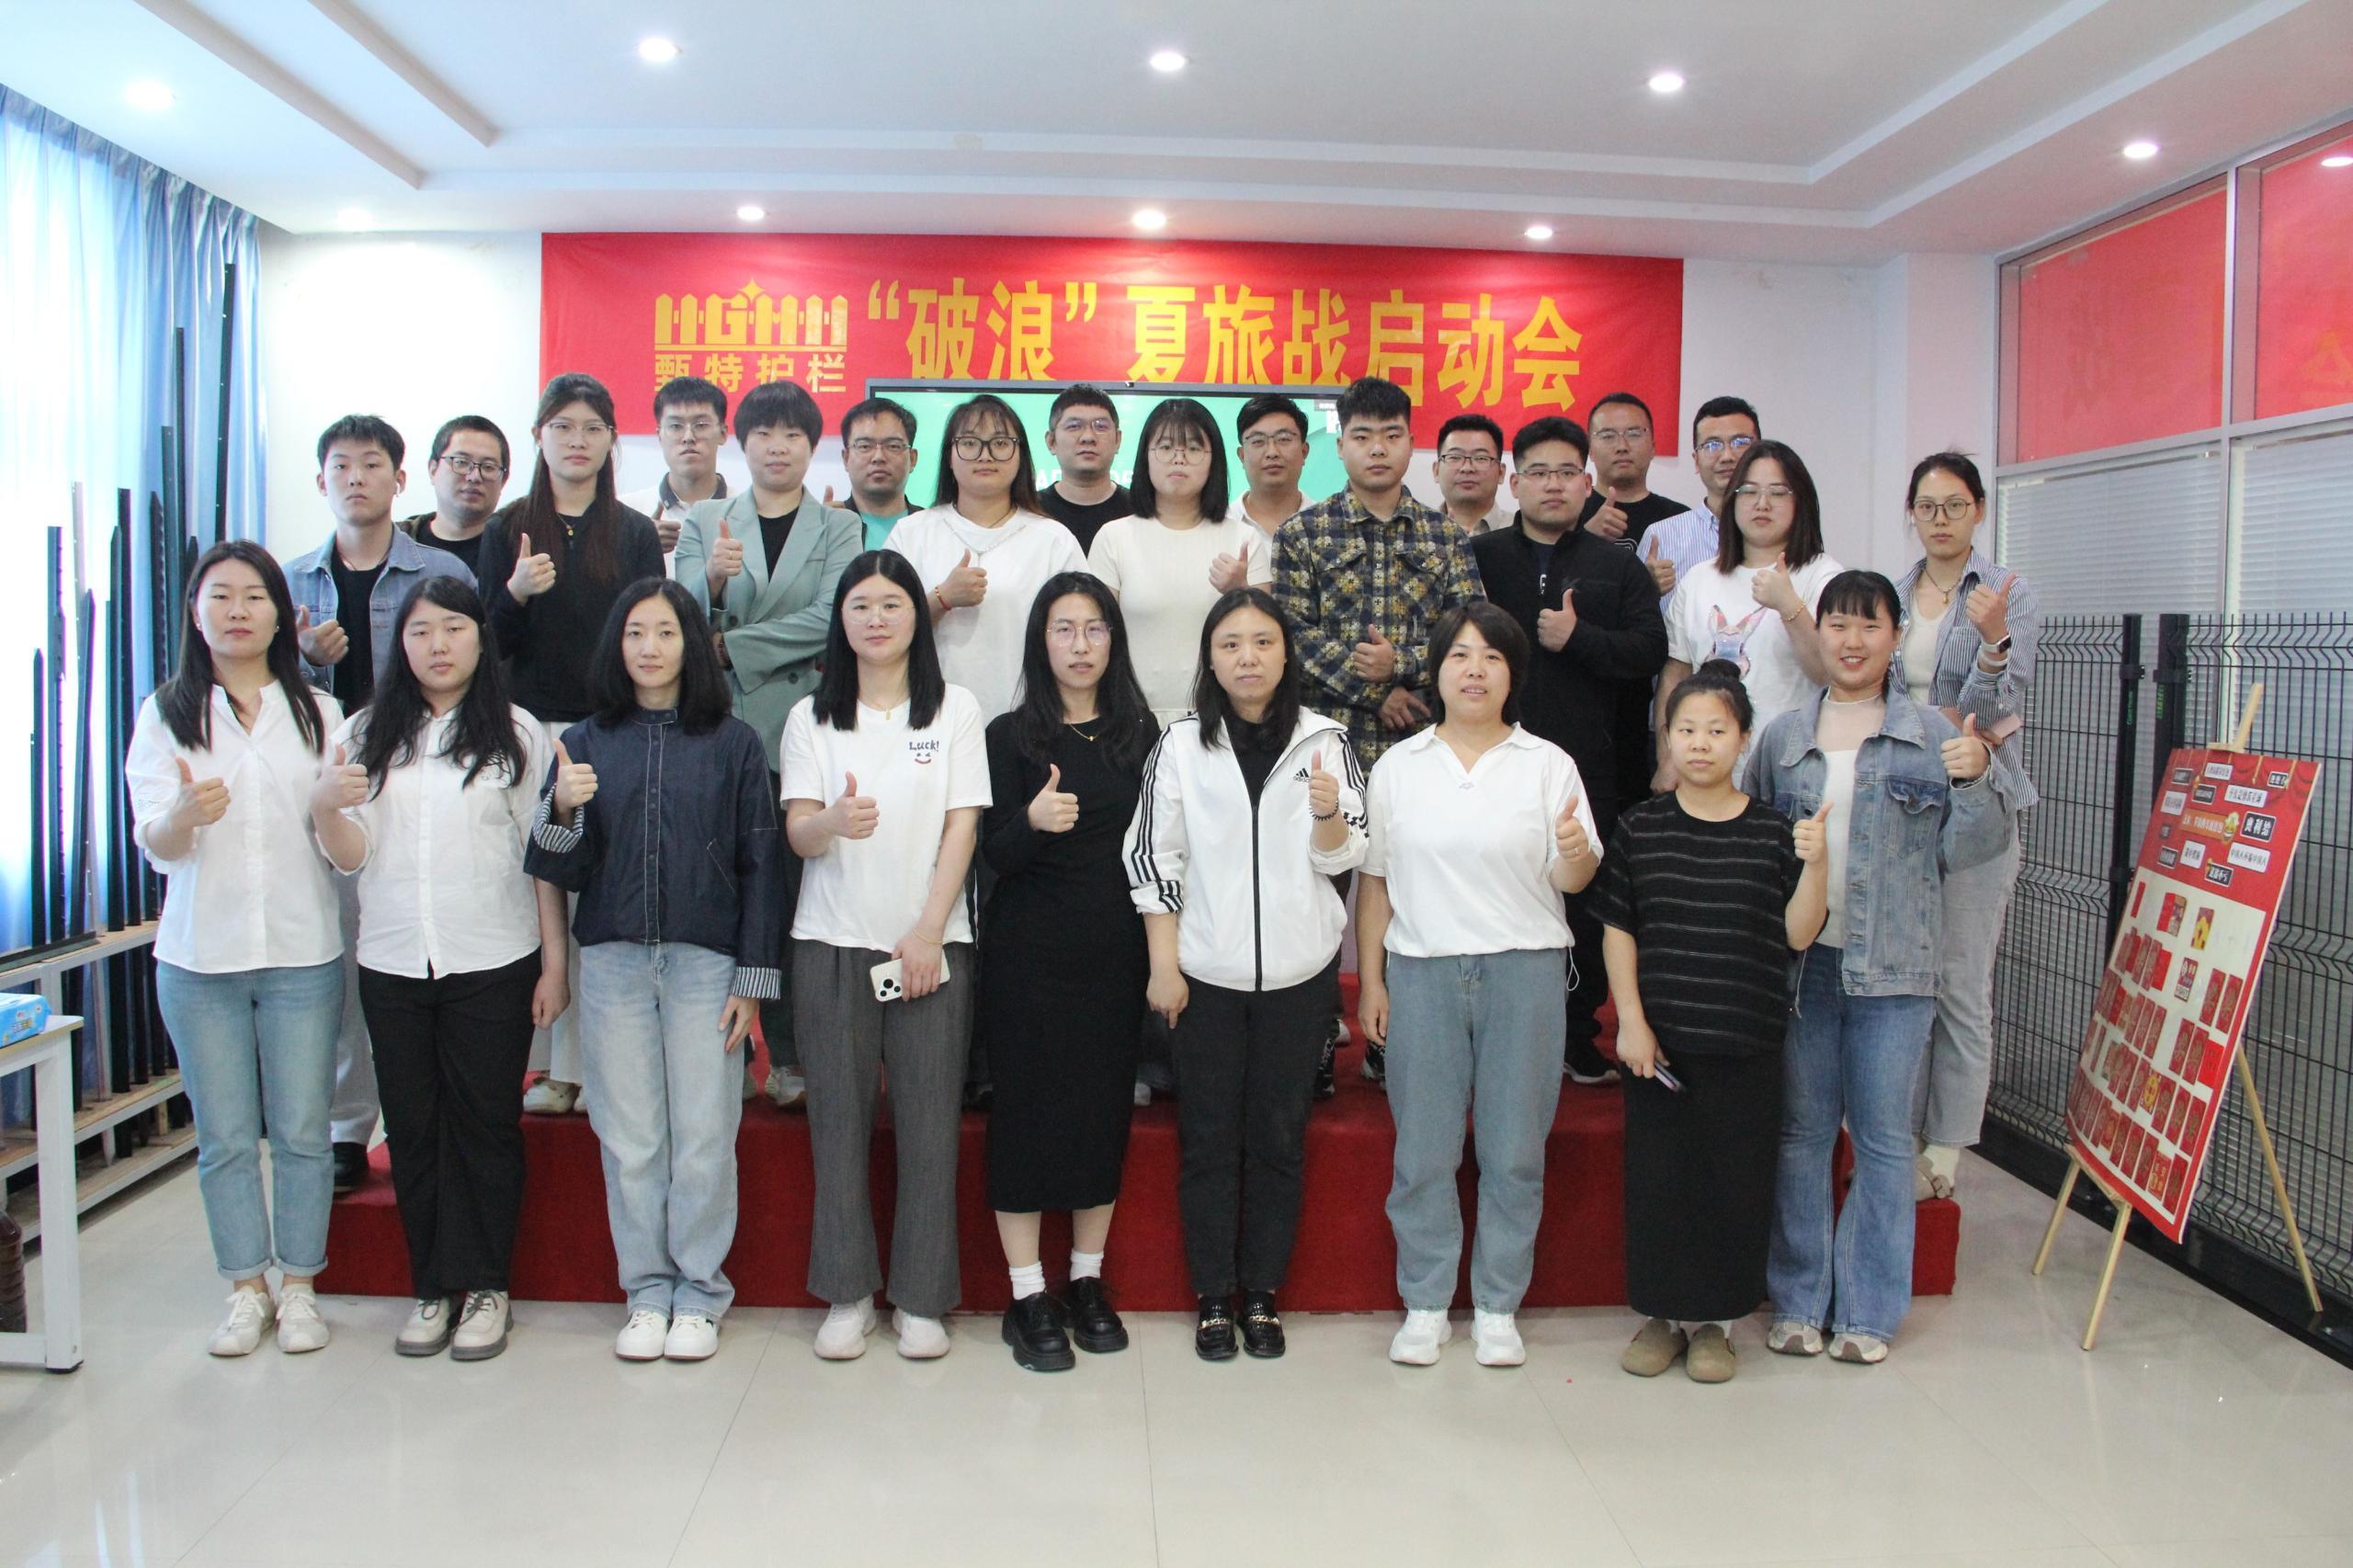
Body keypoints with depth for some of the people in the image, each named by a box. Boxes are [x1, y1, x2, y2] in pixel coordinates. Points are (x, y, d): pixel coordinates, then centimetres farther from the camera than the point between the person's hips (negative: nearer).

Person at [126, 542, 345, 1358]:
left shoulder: (317, 711, 8)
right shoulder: (165, 715, 4)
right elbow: (156, 846, -6)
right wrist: (186, 813, -28)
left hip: (302, 953, 0)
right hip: (200, 956, 0)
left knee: (301, 1131, 4)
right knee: (224, 1137, 6)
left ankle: (299, 1288, 16)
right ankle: (246, 1290, 19)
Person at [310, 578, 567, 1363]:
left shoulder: (517, 733, 1)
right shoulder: (365, 734, 9)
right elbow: (352, 856, 5)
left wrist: (555, 964, -3)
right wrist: (324, 808, -16)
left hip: (493, 965, -3)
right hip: (392, 965, 3)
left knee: (485, 1124, 3)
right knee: (412, 1128, 9)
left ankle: (484, 1287, 15)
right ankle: (432, 1288, 20)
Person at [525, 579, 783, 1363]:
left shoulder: (732, 743, 3)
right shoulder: (585, 742, 8)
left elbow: (759, 865, 2)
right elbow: (561, 871, 6)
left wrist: (753, 979, -3)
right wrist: (562, 810, -15)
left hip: (704, 960, -2)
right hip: (613, 960, 2)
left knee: (703, 1139, 1)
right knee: (629, 1140, 6)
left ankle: (698, 1296, 15)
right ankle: (647, 1294, 19)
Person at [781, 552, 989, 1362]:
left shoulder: (956, 710, 7)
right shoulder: (811, 717, 9)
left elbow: (961, 829, 1)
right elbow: (798, 833, 0)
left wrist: (928, 932, -8)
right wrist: (835, 821, -24)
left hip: (932, 943, -1)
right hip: (833, 944, 1)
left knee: (930, 1125, -1)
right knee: (839, 1120, 3)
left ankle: (922, 1299, 10)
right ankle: (848, 1294, 15)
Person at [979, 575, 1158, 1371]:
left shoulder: (1139, 732, 6)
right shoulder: (1011, 735, -2)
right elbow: (996, 853, -7)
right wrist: (1033, 820, -28)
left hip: (1116, 948, 3)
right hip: (1028, 952, -3)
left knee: (1105, 1108, 8)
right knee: (1028, 1109, 0)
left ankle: (1088, 1282, 22)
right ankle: (1028, 1297, 11)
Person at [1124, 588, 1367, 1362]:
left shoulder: (1326, 741, 2)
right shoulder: (1181, 743, 0)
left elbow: (1343, 857, 2)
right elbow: (1152, 857, 0)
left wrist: (1327, 813, -21)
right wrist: (1163, 966, -5)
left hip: (1299, 971, 1)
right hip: (1206, 971, 0)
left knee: (1280, 1137, 9)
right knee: (1209, 1138, 6)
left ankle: (1263, 1292, 22)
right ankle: (1213, 1296, 18)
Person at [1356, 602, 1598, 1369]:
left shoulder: (1547, 764, 5)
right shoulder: (1399, 766, 8)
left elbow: (1574, 879, 3)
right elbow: (1374, 879, 9)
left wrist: (1577, 851, -20)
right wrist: (1369, 980, 5)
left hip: (1524, 972, 0)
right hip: (1421, 970, 1)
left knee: (1514, 1152, 5)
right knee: (1423, 1150, 5)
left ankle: (1497, 1307, 19)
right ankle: (1425, 1304, 19)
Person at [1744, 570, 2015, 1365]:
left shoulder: (1935, 736, 2)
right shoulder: (1782, 737, 7)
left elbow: (1967, 850, 1)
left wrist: (1977, 780, -14)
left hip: (1892, 969, -1)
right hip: (1800, 960, 2)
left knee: (1883, 1139, 6)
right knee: (1799, 1133, 9)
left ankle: (1868, 1310, 18)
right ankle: (1797, 1301, 21)